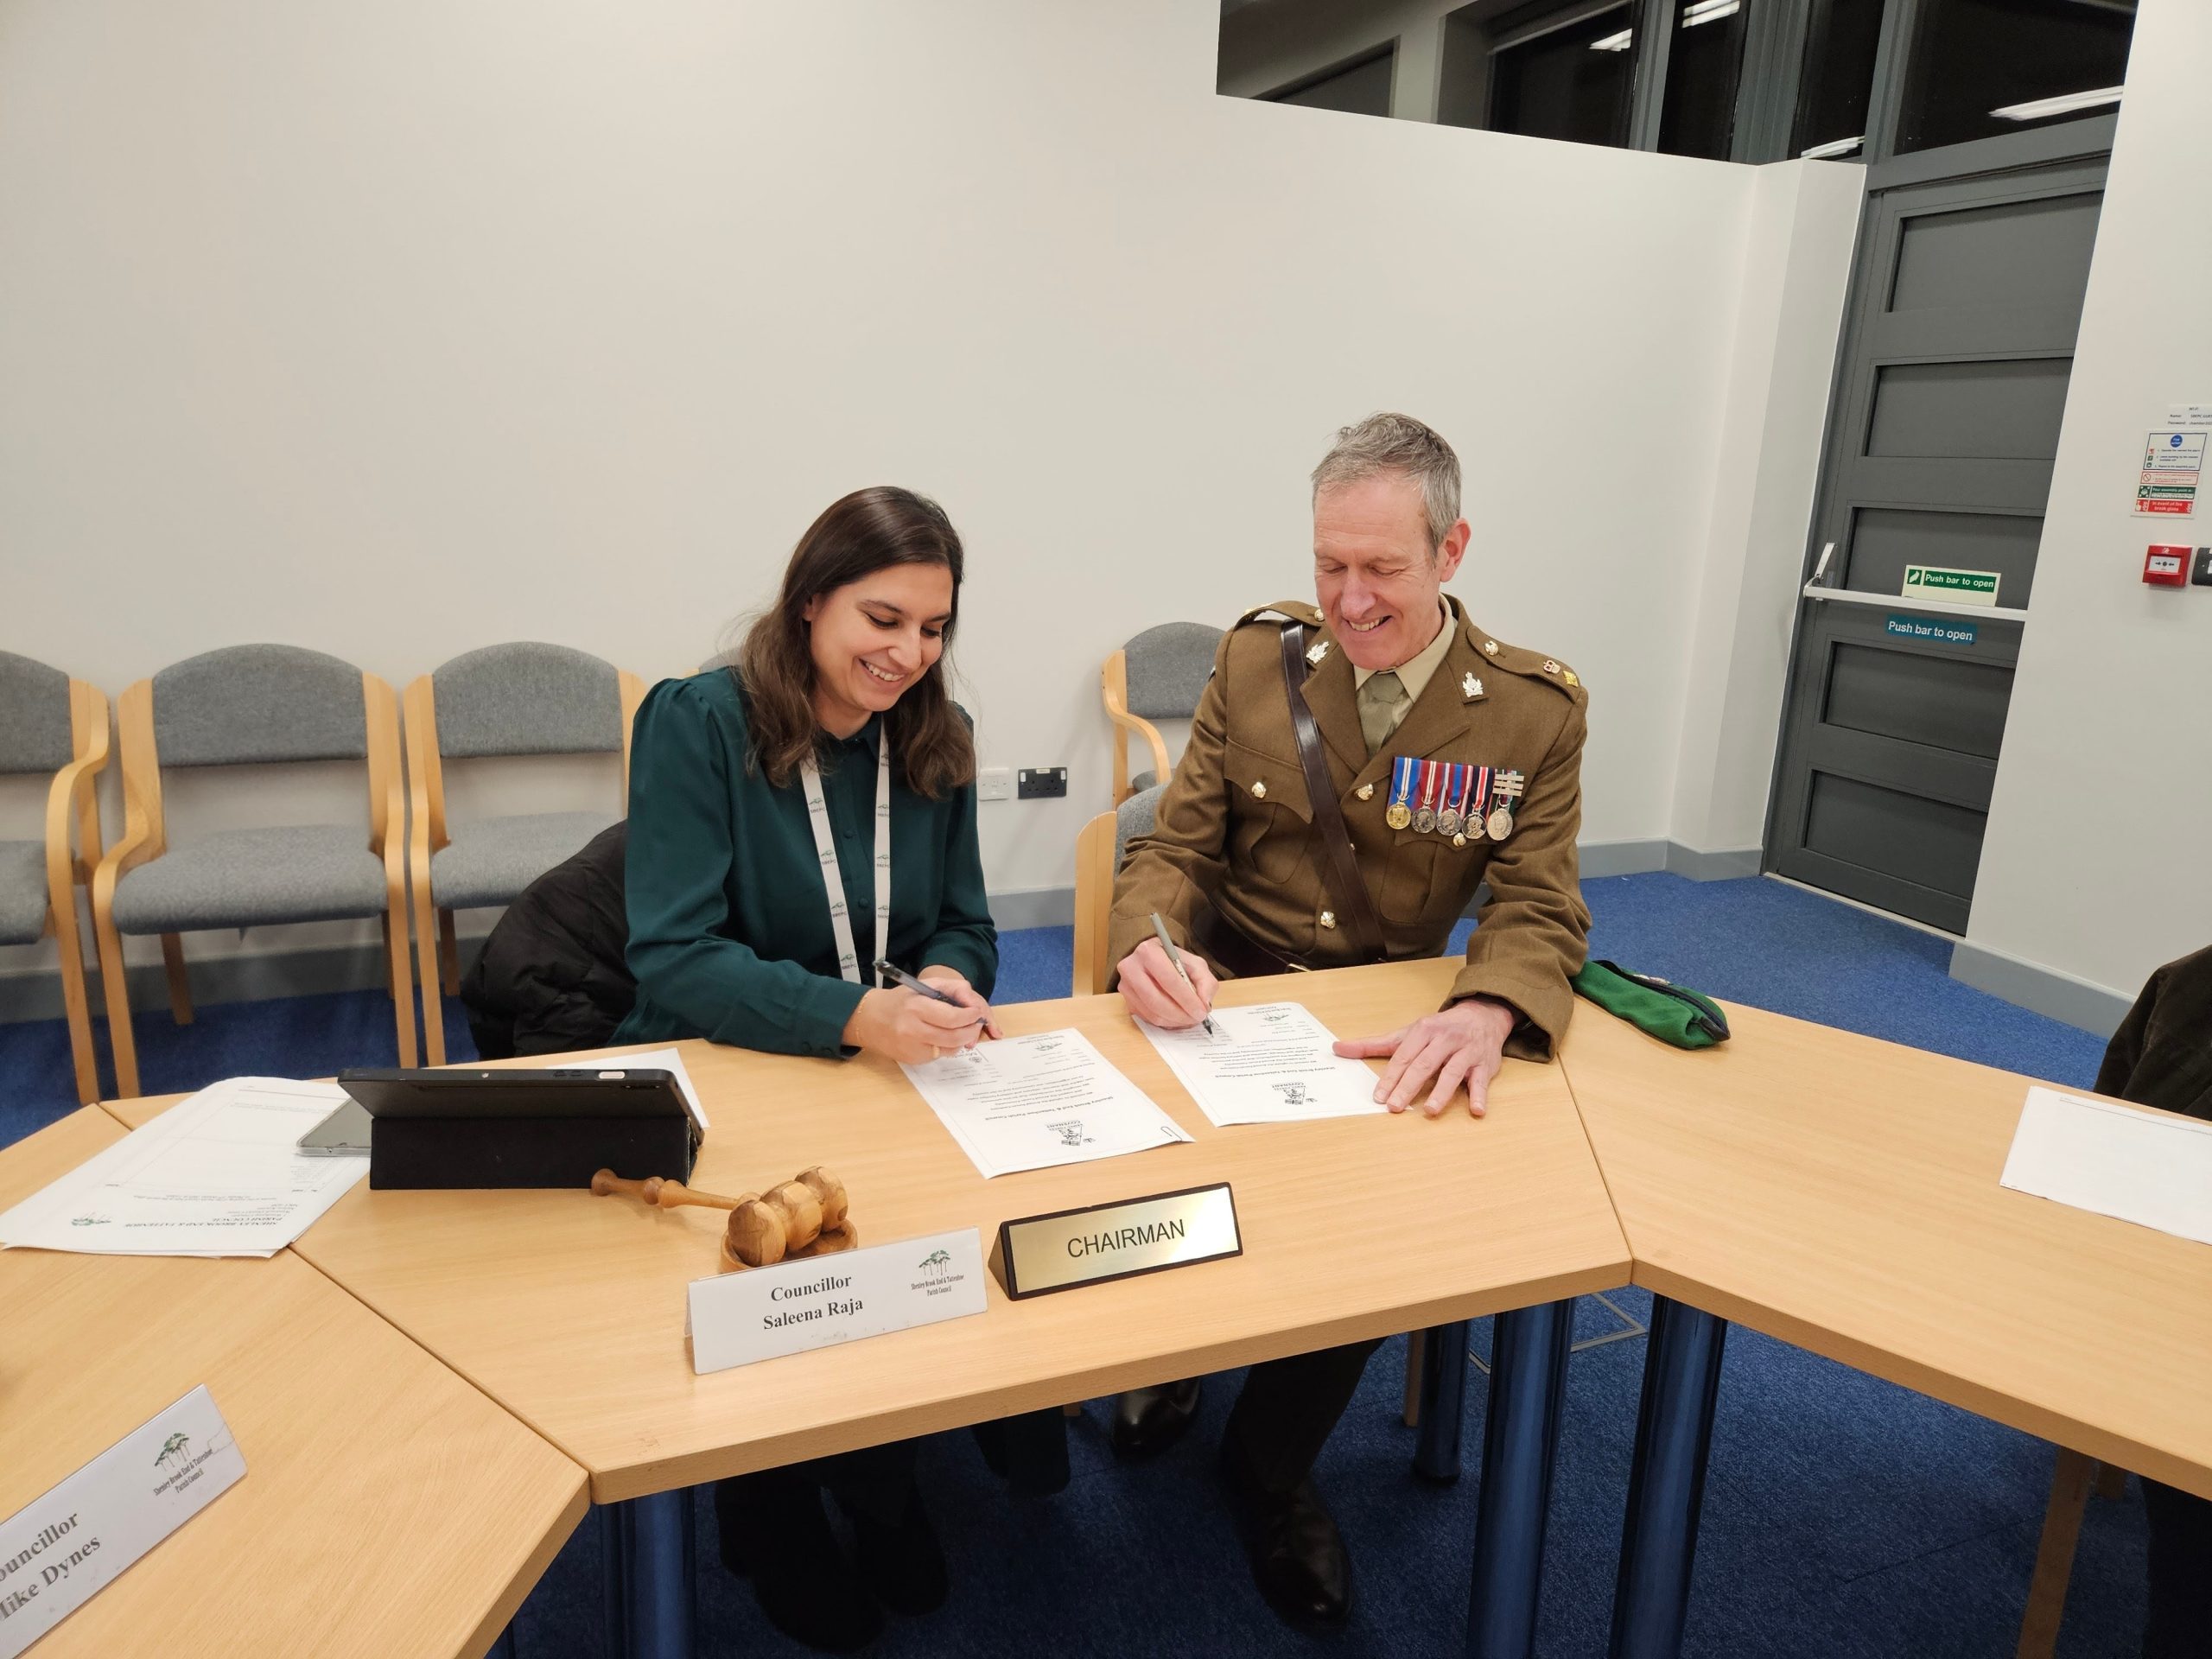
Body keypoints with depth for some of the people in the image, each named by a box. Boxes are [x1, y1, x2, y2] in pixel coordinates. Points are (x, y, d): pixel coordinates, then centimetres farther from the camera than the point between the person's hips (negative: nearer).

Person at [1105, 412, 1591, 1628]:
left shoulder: (1534, 709, -5)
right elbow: (1176, 845, -2)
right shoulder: (1256, 656, -1)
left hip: (1389, 1032, 0)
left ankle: (1272, 1462, 9)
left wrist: (1484, 1013, -33)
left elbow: (1540, 909, -9)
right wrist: (1147, 943, -26)